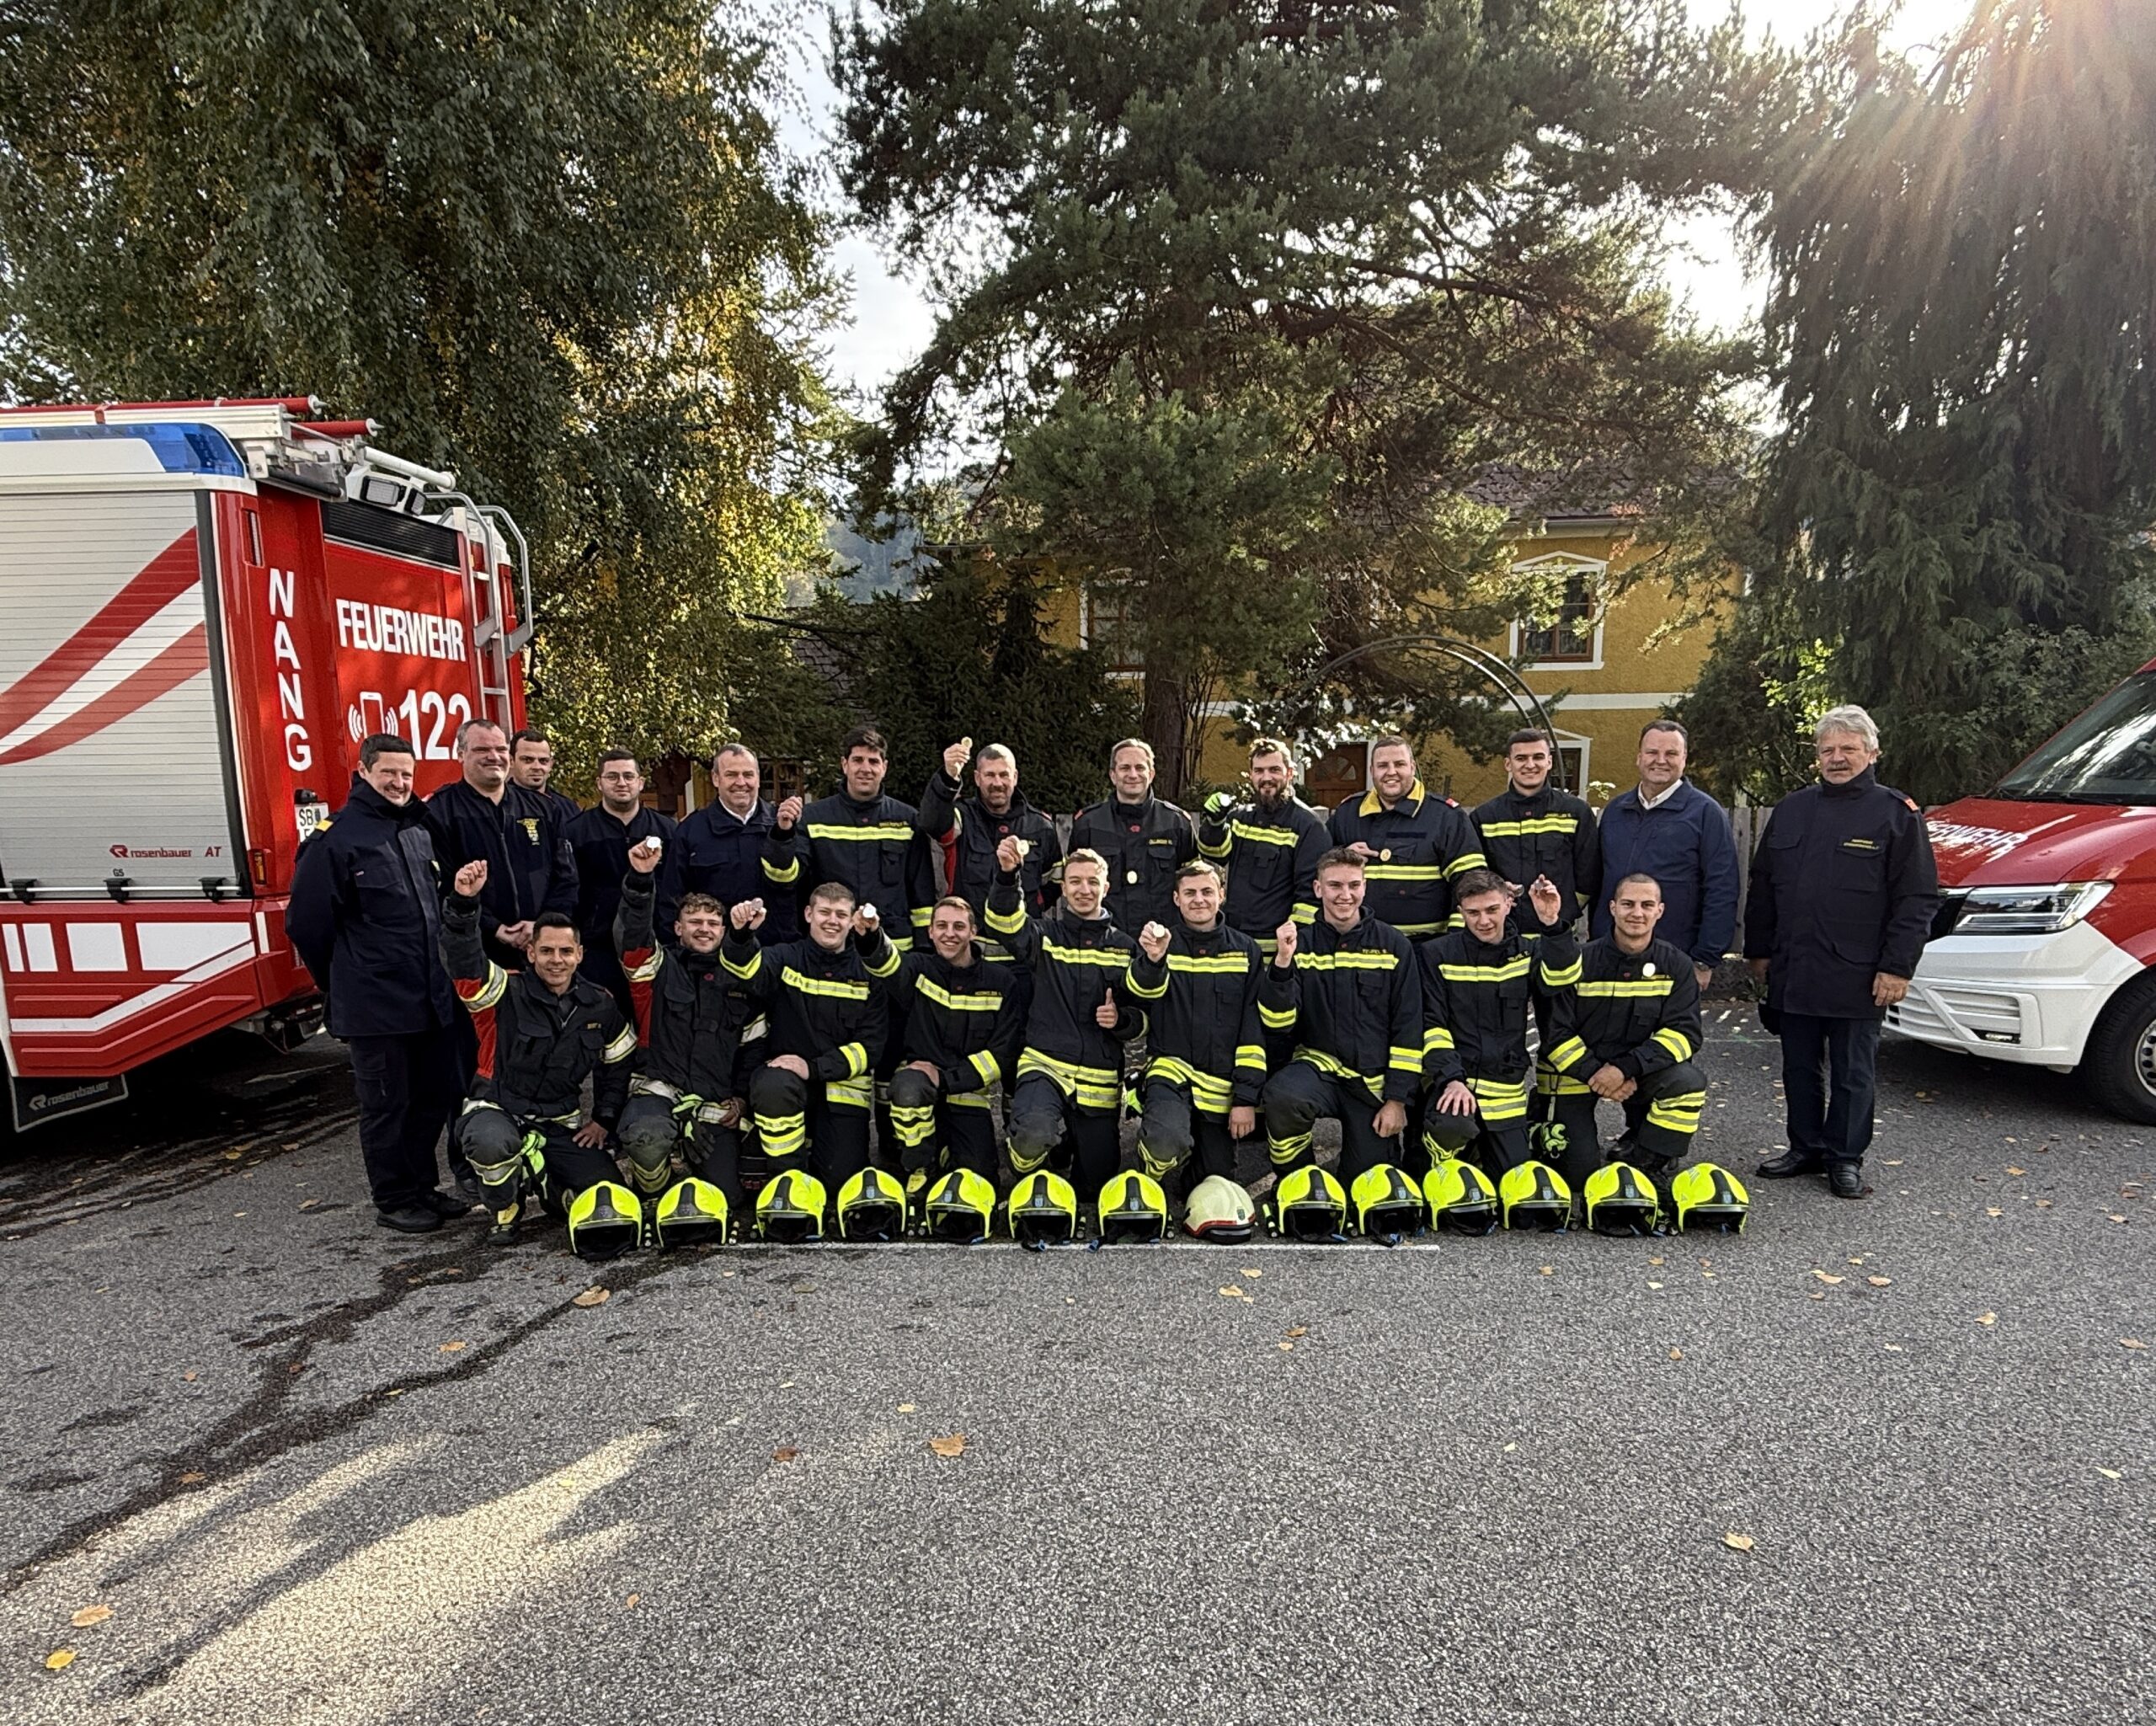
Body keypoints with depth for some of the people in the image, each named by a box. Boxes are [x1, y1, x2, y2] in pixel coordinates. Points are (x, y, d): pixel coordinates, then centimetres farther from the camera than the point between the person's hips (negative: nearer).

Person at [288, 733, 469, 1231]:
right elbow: (306, 920, -8)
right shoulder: (336, 838, -9)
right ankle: (394, 1200, 18)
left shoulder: (422, 828, 13)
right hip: (376, 1004, -7)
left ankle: (423, 1185, 30)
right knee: (386, 1104, 5)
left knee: (436, 1095, 15)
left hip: (432, 997, 7)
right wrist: (343, 983, 2)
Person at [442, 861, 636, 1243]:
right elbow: (465, 962, -29)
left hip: (561, 1125, 4)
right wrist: (463, 903, -44)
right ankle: (506, 1209, -4)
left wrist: (604, 1119, 7)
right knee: (492, 1143, -40)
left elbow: (618, 1065, 15)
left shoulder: (599, 1006, 2)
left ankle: (533, 1182, 22)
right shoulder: (507, 993, -10)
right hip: (496, 1111, -4)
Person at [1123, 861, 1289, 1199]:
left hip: (1221, 1084, 3)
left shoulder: (1244, 950, 6)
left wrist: (1246, 1098, -4)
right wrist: (1152, 959, -44)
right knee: (1168, 1141, -32)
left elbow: (1254, 1028, 3)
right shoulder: (1160, 943, 2)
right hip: (1170, 1069, -2)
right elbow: (1145, 990, -20)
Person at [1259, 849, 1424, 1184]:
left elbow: (1408, 1028, 1)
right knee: (1281, 1097, -34)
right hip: (1318, 1065, -1)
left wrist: (1398, 1099, -3)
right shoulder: (1301, 943, 0)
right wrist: (1283, 962, -24)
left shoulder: (1393, 945, 1)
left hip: (1375, 1083, 1)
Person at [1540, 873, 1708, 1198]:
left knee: (1689, 1082, -30)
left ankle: (1647, 1164, -8)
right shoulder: (1581, 961, -11)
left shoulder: (1675, 964, -5)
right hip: (1577, 1072, -2)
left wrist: (1625, 1069, -25)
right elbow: (1556, 1032, -9)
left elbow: (1684, 1033, -13)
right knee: (1577, 1175, -11)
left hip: (1641, 1069, 2)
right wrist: (1596, 1074, -21)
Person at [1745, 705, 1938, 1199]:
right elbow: (1762, 885, 17)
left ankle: (1845, 1158, 18)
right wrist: (1759, 950, 13)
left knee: (1852, 1073, 6)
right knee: (1800, 1067, 13)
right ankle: (1805, 1148, 26)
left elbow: (1917, 899, -6)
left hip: (1858, 976, -4)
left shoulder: (1896, 814, -2)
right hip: (1792, 972, 5)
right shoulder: (1791, 810, 12)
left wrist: (1897, 967, -12)